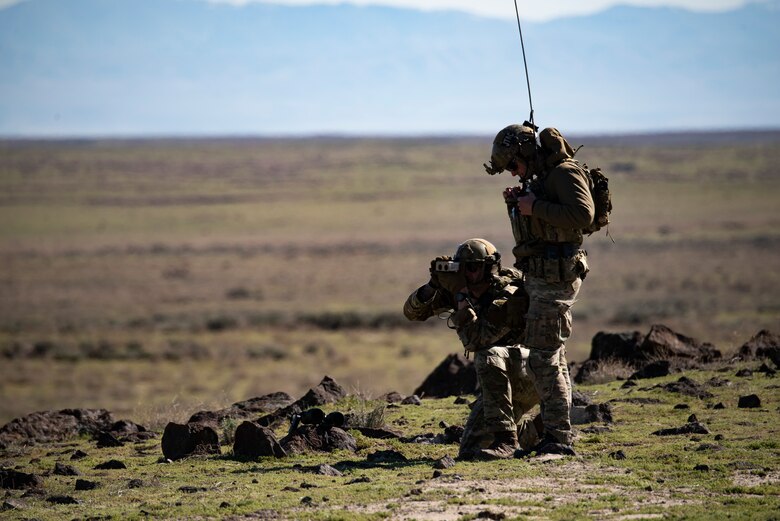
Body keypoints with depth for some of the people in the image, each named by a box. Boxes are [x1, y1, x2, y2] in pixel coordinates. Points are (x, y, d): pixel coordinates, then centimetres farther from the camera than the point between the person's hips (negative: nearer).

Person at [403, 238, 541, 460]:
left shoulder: (508, 294, -23)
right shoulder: (462, 289, -1)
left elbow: (474, 341, -29)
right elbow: (412, 311, 1)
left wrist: (461, 296, -29)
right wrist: (432, 286, -18)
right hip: (504, 382, 8)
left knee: (489, 358, -38)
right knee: (469, 450, 2)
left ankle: (504, 441, -34)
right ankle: (536, 432, 27)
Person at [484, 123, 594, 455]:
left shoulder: (565, 173, -13)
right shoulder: (539, 179, 16)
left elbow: (583, 215, -28)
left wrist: (536, 207, -22)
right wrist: (517, 205, 8)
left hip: (556, 276, -11)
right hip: (540, 277, 11)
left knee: (543, 359, -12)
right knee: (553, 357, 14)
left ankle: (558, 437, -11)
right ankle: (556, 435, 20)